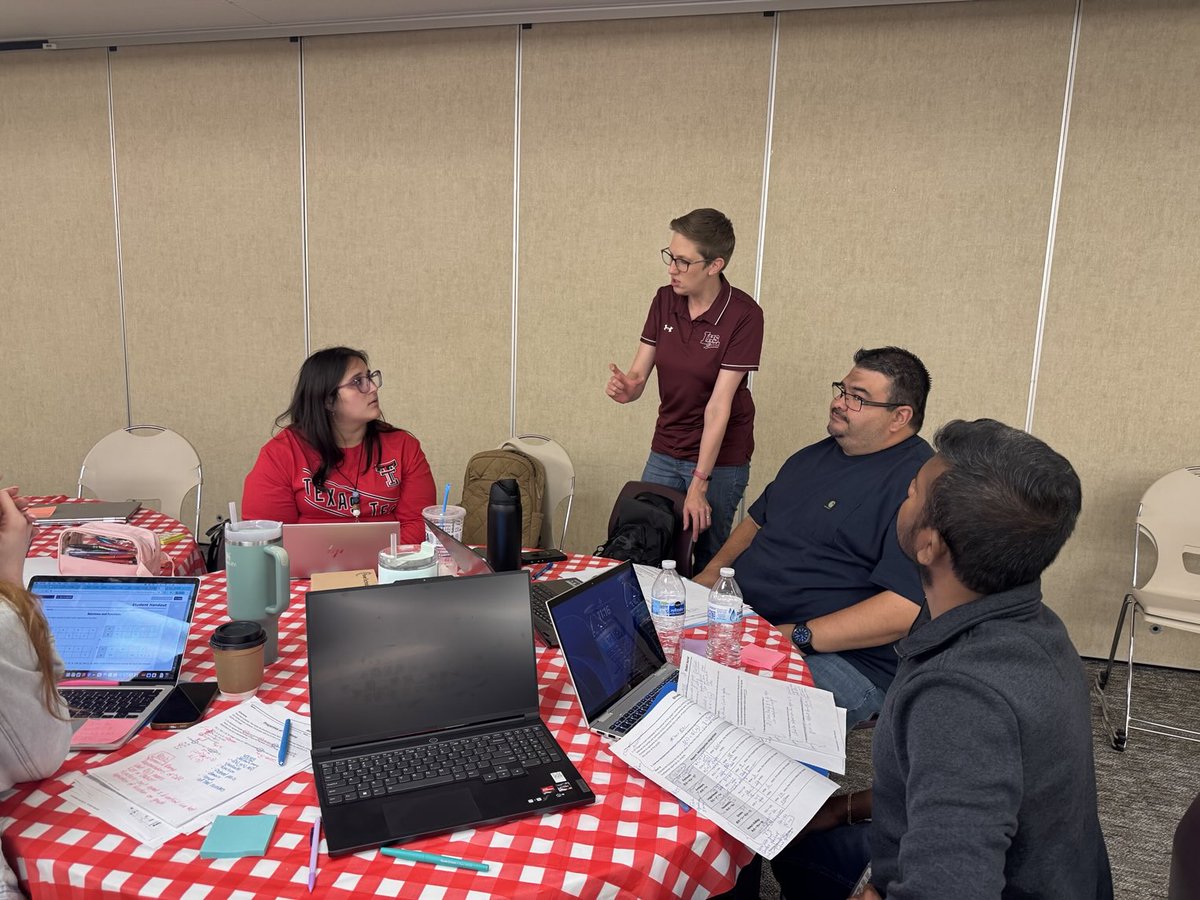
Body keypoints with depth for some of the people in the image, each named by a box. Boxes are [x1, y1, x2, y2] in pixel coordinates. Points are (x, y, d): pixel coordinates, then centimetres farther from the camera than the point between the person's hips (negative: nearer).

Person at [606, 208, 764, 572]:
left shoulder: (743, 315, -18)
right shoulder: (664, 300, -3)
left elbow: (719, 404, -21)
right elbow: (639, 374, -1)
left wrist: (699, 484, -22)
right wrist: (626, 387, -26)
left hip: (721, 459, -4)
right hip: (664, 452, 5)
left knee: (708, 557, 7)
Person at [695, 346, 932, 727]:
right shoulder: (815, 455, 16)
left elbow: (906, 609, -23)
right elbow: (757, 519, 28)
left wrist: (796, 636, -23)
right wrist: (713, 571, 8)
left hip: (845, 658, -8)